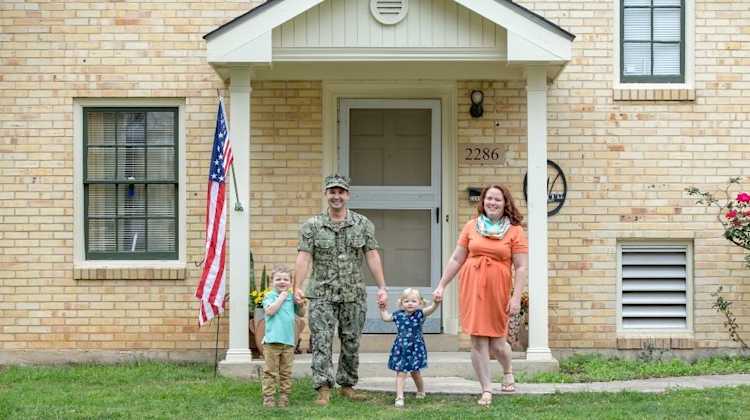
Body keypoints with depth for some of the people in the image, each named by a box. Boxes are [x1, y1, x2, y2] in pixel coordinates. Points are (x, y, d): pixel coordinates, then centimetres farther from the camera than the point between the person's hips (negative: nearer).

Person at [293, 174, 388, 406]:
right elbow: (304, 257, -5)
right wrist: (297, 287, -15)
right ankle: (323, 389, -5)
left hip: (354, 294, 2)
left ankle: (347, 385, 21)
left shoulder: (363, 224, 5)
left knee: (351, 343, 8)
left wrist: (382, 287, -3)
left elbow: (372, 256, 3)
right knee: (322, 342, -6)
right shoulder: (312, 225, 1)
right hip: (322, 295, -2)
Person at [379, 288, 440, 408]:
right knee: (400, 373, -4)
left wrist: (436, 302, -42)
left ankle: (421, 392, 37)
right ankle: (399, 397, -8)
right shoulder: (399, 315, 2)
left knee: (415, 372, 11)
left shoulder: (420, 314, -7)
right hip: (401, 348, 2)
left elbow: (431, 308, -25)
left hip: (416, 348, -2)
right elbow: (385, 318, 16)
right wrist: (383, 309, 12)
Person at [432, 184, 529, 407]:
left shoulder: (515, 231, -1)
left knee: (497, 342, 4)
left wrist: (516, 298, -10)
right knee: (478, 340, 0)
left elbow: (522, 267, -3)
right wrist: (441, 286, 10)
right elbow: (456, 259, 12)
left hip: (498, 290, -2)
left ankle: (508, 371, 38)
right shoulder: (471, 226, 7)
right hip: (471, 287, 2)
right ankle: (486, 390, 12)